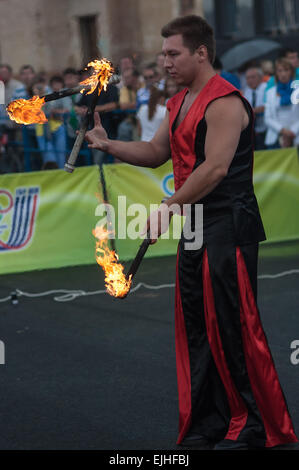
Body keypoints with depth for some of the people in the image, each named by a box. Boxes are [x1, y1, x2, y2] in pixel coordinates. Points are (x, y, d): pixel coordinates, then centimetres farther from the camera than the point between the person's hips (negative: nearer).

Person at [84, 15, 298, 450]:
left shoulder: (224, 102, -16)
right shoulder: (179, 103, 15)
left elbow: (215, 169, -23)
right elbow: (156, 152, 21)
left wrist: (168, 208, -20)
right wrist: (108, 144, 7)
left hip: (228, 227, -10)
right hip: (194, 227, 10)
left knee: (232, 325, -7)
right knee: (196, 326, 11)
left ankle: (258, 423, 3)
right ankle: (211, 421, 19)